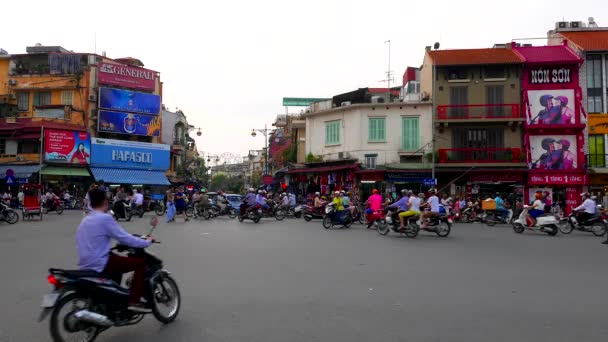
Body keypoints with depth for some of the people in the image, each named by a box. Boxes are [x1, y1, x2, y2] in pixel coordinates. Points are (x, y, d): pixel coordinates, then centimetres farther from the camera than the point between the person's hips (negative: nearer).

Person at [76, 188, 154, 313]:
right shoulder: (105, 218, -15)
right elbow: (125, 239, -15)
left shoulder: (85, 220, 14)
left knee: (118, 259, 33)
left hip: (86, 265, 10)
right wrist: (147, 242, -2)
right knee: (140, 262, -4)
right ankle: (134, 301, -8)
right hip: (99, 264, -10)